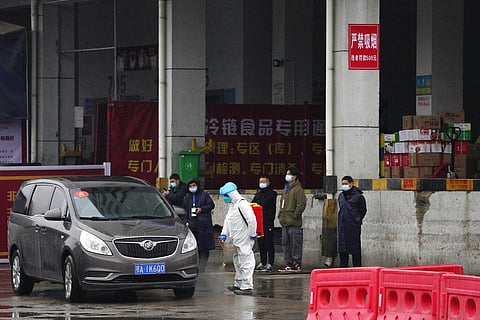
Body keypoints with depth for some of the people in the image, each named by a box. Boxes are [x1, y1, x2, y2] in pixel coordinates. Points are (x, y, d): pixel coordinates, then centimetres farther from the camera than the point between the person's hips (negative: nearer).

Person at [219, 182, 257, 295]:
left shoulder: (242, 204, -17)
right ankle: (238, 284, 32)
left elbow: (252, 220, -22)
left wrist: (252, 234, -16)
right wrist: (224, 234, 13)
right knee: (237, 261, 20)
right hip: (237, 240, 11)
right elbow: (228, 220, 23)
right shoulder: (232, 205, 16)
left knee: (246, 262, -10)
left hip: (245, 240, -11)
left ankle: (247, 287, -12)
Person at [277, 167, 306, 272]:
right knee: (286, 244, 11)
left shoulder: (298, 189, -9)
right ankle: (288, 263, 17)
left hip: (294, 223, -9)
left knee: (295, 243, -5)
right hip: (285, 222, 9)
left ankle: (296, 264, -3)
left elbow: (301, 204, -17)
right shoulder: (286, 188, 18)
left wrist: (295, 216, -17)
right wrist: (281, 214, 16)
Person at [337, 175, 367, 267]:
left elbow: (363, 211, 2)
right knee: (342, 249, 6)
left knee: (355, 249, -2)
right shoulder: (341, 196, 12)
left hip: (354, 227, -6)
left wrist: (357, 220, 8)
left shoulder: (358, 196, -6)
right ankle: (343, 268, 12)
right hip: (342, 227, 6)